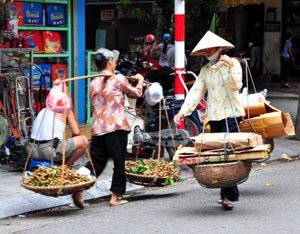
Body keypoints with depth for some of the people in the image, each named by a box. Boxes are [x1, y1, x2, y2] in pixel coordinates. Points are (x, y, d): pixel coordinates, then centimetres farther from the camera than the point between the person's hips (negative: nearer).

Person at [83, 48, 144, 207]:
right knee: (119, 162, 4)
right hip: (116, 126, -5)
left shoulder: (93, 83, 12)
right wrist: (140, 80, 29)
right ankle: (115, 197, 5)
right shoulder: (118, 79, -3)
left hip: (97, 128, 5)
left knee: (96, 162, 8)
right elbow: (136, 93, 11)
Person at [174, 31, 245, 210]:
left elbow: (237, 86, -12)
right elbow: (196, 91, 5)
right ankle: (231, 193, 16)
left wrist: (230, 68, -26)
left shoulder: (233, 63, 0)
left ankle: (228, 195, -15)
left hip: (231, 114, -6)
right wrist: (183, 111, -8)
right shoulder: (205, 70, 14)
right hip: (214, 116, 6)